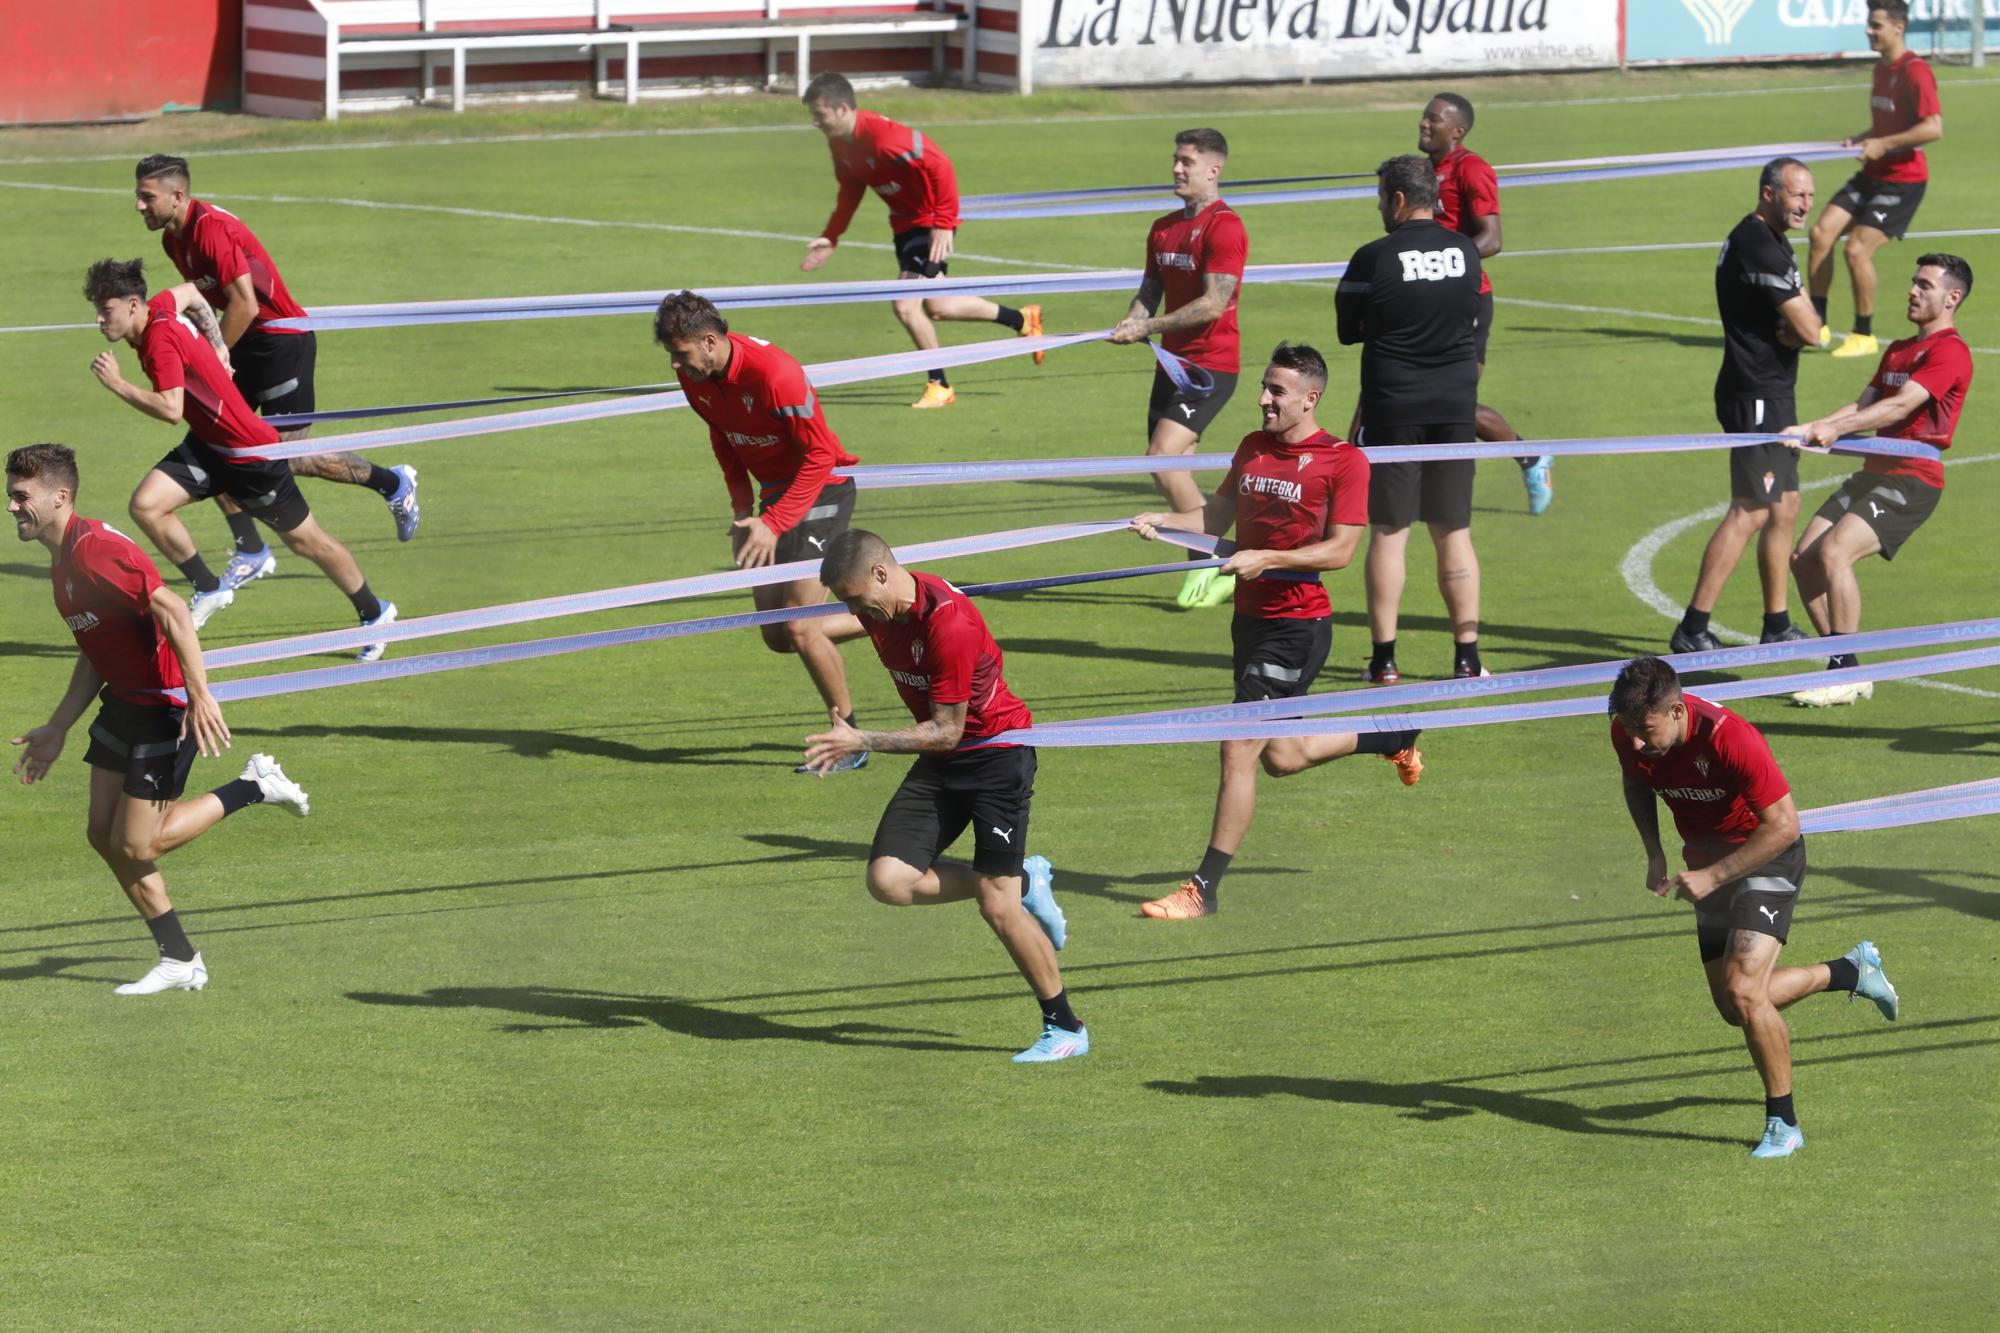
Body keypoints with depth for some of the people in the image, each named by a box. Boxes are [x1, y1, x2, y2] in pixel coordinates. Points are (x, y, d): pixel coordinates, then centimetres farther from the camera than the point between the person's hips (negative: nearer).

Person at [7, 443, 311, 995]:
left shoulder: (95, 550, -21)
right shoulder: (63, 563, 11)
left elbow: (172, 611, -29)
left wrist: (200, 695, -34)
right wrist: (57, 728, 24)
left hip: (166, 707, -10)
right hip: (124, 703, 10)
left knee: (136, 845, -6)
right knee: (104, 834, 7)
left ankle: (254, 788, 9)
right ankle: (181, 962, 15)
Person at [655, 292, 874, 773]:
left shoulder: (775, 375, -29)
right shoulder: (694, 376, -5)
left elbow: (820, 454, -24)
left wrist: (773, 524, -27)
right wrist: (743, 507, 2)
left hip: (820, 491, -8)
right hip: (775, 494, 8)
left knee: (799, 627, -14)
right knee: (777, 636, 5)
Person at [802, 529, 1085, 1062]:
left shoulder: (947, 621, -27)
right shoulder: (881, 613, 0)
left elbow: (946, 731, -22)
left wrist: (862, 742, -24)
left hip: (998, 753, -8)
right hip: (940, 762, 8)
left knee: (998, 907, -10)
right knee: (888, 880, -10)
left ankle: (1066, 1027, 9)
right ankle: (1024, 883, 12)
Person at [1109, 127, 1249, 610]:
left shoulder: (1224, 227, -12)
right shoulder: (1163, 229, 14)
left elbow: (1213, 303, -19)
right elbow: (1151, 290, 18)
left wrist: (1148, 326, -17)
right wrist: (1133, 322, -5)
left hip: (1210, 364, -9)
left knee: (1163, 458, -19)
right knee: (1169, 467, 6)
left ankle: (1214, 564, -9)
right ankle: (1214, 571, 15)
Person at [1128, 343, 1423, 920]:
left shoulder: (1343, 461, -11)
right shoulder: (1253, 449, 10)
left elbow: (1340, 549, -15)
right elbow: (1217, 516, 15)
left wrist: (1266, 559, -24)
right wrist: (1163, 521, -2)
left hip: (1298, 626, -8)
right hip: (1251, 619, 8)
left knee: (1239, 749, -12)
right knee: (1282, 757, 19)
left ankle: (1204, 888, -6)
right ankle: (1392, 736, 44)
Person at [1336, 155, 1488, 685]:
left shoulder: (1374, 258, -12)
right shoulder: (1467, 253, 1)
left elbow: (1348, 328, -2)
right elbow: (1473, 319, 10)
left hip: (1392, 408, -3)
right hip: (1456, 408, 3)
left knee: (1388, 532, 3)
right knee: (1454, 532, 9)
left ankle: (1384, 657, 3)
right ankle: (1467, 656, 7)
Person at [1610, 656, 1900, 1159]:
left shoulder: (1729, 739, -33)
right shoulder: (1628, 732, -15)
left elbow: (1782, 825, -27)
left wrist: (1711, 876, -30)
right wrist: (1654, 853, -4)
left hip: (1767, 857, -7)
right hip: (1707, 862, 7)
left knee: (1743, 992, -22)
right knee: (1735, 1008, 10)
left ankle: (1783, 1123, -4)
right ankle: (1852, 971, 33)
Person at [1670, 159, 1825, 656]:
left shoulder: (1767, 242, 16)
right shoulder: (1760, 247, -18)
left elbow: (1802, 324, 15)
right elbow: (1810, 331, -20)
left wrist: (1792, 328, -7)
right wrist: (1797, 328, 2)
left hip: (1772, 395, 11)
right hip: (1756, 396, -11)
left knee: (1784, 510, 15)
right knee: (1750, 511, -12)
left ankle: (1777, 625, 22)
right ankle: (1693, 629, -14)